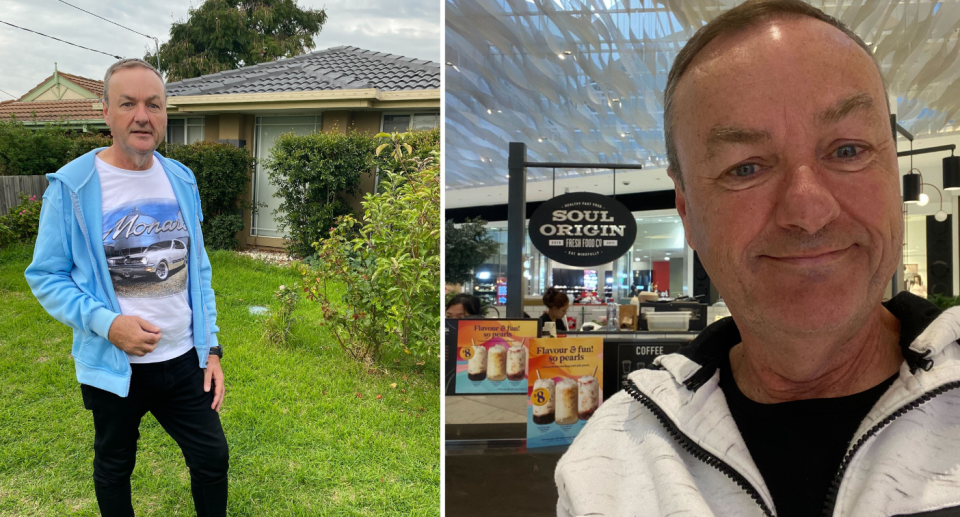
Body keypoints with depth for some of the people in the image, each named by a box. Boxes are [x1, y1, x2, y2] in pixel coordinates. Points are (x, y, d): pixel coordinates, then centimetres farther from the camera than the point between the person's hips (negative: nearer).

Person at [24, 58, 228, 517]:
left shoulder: (181, 181, 2)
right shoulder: (71, 186, -12)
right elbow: (45, 276, -8)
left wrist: (211, 348, 4)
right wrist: (107, 323, -23)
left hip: (183, 360, 3)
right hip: (113, 367, -3)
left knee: (212, 458, 11)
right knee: (114, 469, 17)